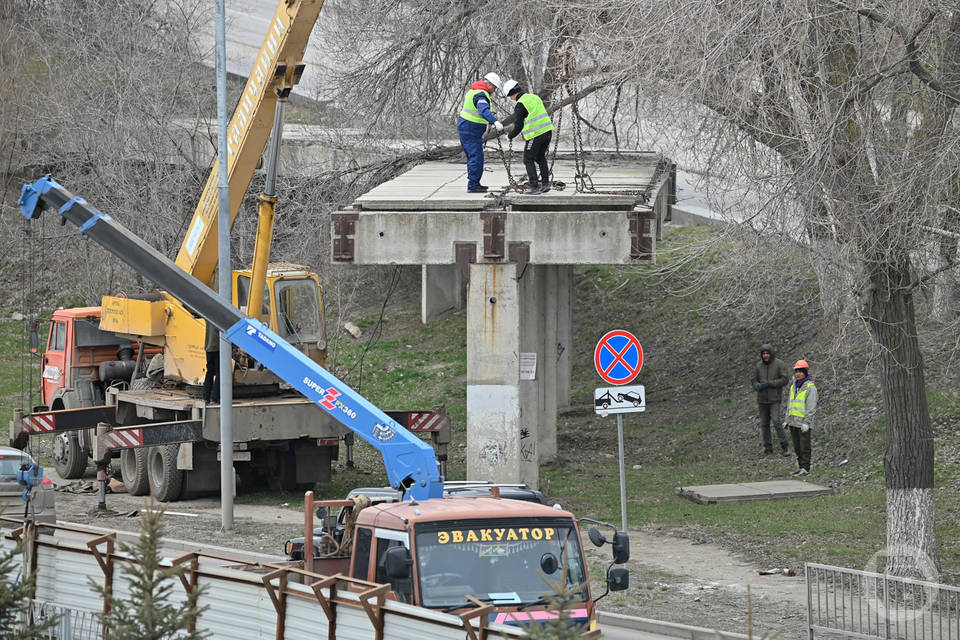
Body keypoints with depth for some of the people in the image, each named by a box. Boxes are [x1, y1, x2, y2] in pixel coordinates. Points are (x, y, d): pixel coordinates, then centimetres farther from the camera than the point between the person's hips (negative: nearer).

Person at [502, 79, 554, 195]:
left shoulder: (520, 105, -11)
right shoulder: (535, 97, 13)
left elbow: (518, 126, -9)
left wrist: (510, 136, 10)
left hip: (535, 135, -8)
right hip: (547, 131, 8)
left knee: (529, 160, 5)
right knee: (541, 157, 22)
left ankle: (534, 187, 1)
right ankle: (545, 183, 16)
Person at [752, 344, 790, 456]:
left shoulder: (779, 364, -7)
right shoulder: (759, 366, 6)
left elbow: (785, 379, -12)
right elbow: (754, 381, 8)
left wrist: (769, 384, -20)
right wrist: (758, 386, -17)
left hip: (774, 399, -5)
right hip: (762, 399, 5)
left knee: (776, 421, -18)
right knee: (764, 424, 6)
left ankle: (784, 447, -10)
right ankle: (768, 448, 16)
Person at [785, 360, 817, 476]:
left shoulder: (810, 387, -10)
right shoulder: (793, 386, 14)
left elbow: (811, 407, -14)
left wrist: (806, 422, -19)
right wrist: (787, 420, 17)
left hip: (803, 422, -7)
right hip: (793, 422, 7)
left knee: (804, 447, -5)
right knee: (797, 446, 10)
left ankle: (805, 469, -3)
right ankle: (800, 467, 16)